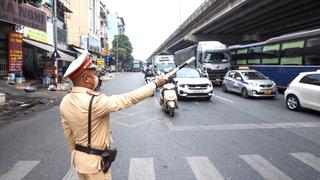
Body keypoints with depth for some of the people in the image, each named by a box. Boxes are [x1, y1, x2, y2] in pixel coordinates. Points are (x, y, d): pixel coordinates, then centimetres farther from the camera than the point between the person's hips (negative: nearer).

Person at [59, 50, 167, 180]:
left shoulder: (65, 102, -6)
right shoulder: (95, 102, -30)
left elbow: (68, 134, 5)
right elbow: (128, 99, -26)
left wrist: (75, 154, 20)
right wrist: (155, 83, -16)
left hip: (78, 157, 7)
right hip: (95, 161, -7)